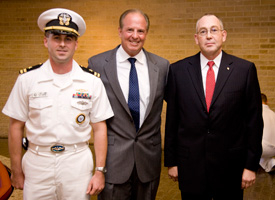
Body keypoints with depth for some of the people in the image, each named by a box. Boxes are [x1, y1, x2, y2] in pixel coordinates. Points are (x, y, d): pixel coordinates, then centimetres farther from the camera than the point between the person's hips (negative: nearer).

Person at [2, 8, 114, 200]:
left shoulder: (92, 81, -2)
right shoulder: (27, 79, -2)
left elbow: (99, 128, 0)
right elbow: (16, 127, 2)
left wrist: (100, 171, -2)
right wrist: (16, 171, 3)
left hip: (78, 162, 0)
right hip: (37, 162, 1)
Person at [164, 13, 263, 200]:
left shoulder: (245, 69, -3)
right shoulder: (178, 70, -1)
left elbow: (254, 120, 0)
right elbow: (171, 119, 3)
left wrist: (251, 165, -1)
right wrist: (171, 161, 4)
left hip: (230, 168, 0)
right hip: (190, 167, 1)